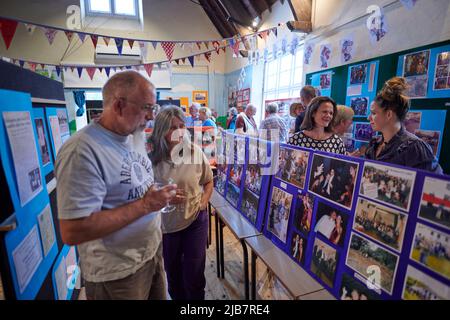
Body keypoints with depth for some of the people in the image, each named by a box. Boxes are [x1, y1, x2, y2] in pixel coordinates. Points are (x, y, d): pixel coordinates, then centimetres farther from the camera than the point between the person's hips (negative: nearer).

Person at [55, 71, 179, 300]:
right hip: (117, 272, -7)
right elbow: (72, 232, -28)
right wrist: (144, 205, -27)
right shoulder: (81, 151, -26)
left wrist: (161, 197, -4)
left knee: (161, 296, 26)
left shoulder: (136, 135, 1)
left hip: (153, 250, 8)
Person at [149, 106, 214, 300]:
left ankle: (197, 297, 37)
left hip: (195, 220, 0)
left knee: (194, 273, 10)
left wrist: (203, 201, -9)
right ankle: (177, 297, 49)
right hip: (166, 222, 1)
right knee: (172, 270, 22)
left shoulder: (195, 151, -9)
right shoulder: (153, 156, -13)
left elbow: (208, 182, 3)